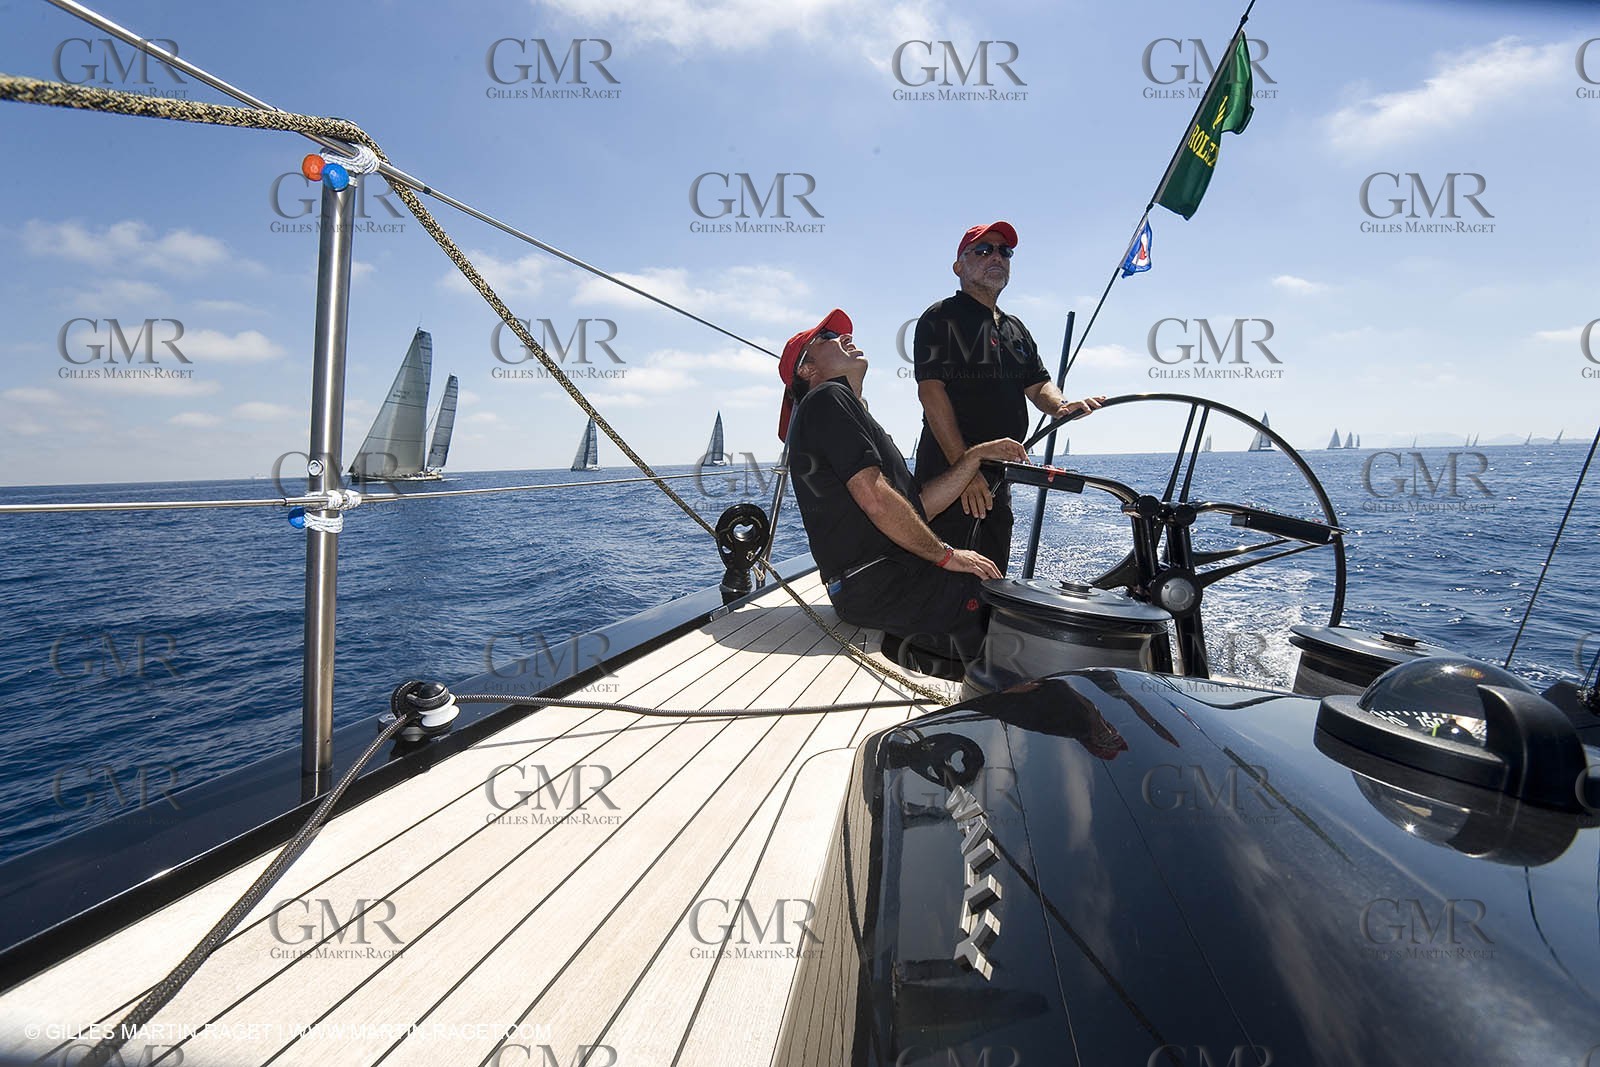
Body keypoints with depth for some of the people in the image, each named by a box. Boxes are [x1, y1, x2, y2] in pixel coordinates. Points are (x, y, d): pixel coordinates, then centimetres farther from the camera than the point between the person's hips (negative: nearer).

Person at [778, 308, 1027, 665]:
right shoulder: (826, 399, -5)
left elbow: (919, 506, 19)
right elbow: (876, 500, -17)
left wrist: (977, 455, 15)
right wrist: (947, 555, -8)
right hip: (876, 584, -10)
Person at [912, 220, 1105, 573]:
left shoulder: (1015, 329, 23)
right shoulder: (941, 317, -2)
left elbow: (1038, 384, 16)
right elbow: (931, 391, -14)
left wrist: (1061, 406, -10)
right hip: (948, 471, -8)